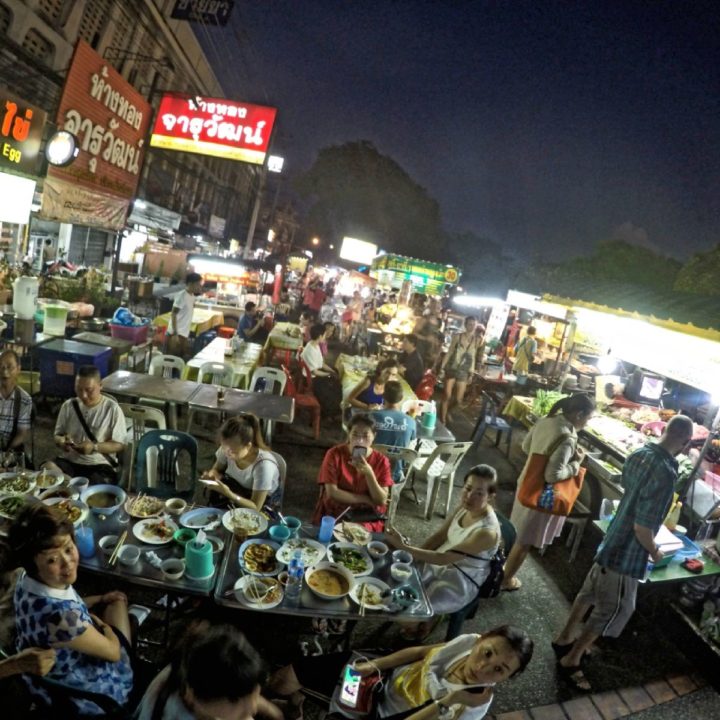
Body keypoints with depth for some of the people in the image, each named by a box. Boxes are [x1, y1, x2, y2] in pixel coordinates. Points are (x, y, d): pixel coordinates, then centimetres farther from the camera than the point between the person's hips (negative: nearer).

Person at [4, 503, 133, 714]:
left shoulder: (29, 580, -19)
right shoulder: (60, 616, -44)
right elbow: (113, 652, -25)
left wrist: (100, 599, 12)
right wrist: (103, 625, -6)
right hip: (81, 697, -7)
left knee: (116, 601, 22)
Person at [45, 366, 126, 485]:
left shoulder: (112, 409, -5)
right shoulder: (68, 405, 7)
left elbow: (119, 444, -4)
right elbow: (57, 436, 15)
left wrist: (94, 447, -20)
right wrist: (62, 442, -10)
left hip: (100, 465, -4)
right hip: (69, 461, 5)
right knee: (46, 468, -27)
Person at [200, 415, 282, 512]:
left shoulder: (263, 465, -34)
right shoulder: (228, 448, -19)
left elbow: (255, 507, -27)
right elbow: (217, 469, 2)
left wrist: (229, 494, -41)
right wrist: (211, 475, -21)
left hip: (264, 504, -5)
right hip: (237, 492, 5)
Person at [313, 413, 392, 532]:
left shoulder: (381, 461, -4)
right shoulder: (334, 454, -8)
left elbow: (382, 501, -8)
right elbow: (332, 493, -14)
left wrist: (369, 474, -23)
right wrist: (367, 500, -12)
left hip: (368, 519, 1)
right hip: (334, 515, 0)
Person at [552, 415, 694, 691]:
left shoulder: (638, 454, -3)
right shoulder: (665, 474, -30)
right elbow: (642, 528, -27)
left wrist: (660, 513, 27)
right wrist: (655, 552, -7)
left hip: (611, 540, 8)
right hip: (627, 554, -8)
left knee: (590, 592, 24)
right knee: (612, 611, 11)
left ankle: (564, 639, 43)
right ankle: (571, 660, 26)